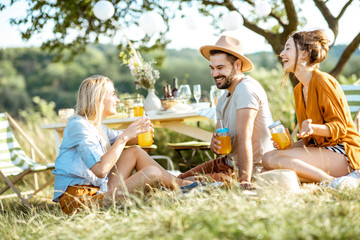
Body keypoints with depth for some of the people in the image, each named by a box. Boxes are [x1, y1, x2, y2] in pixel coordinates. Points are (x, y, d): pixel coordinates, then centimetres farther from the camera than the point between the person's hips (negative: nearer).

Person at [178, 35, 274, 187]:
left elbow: (244, 139, -30)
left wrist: (245, 183, -35)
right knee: (180, 179, 11)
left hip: (252, 171, -9)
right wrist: (214, 144, -15)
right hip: (228, 161, 9)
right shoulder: (224, 99, 10)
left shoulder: (246, 89, -21)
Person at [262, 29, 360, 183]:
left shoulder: (322, 81, -11)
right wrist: (288, 146, 2)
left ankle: (332, 182, -21)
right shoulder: (299, 89, 17)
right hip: (320, 149, 9)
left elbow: (339, 127, -13)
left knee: (271, 159, -26)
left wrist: (313, 128, -31)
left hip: (342, 152, -9)